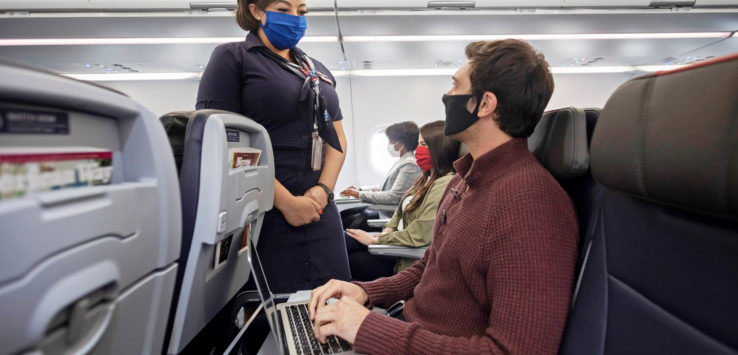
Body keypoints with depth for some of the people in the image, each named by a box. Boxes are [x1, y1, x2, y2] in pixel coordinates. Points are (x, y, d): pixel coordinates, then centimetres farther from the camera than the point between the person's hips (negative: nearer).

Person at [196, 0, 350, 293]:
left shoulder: (318, 71, 20)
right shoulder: (232, 58, 2)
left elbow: (337, 138, 15)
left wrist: (324, 189, -4)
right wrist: (285, 201, -14)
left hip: (320, 214, 5)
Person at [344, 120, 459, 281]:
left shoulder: (444, 184, -21)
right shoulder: (426, 178, 11)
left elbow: (419, 235, -25)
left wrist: (376, 240, -15)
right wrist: (388, 230, -1)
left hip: (410, 260, -9)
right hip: (395, 240, 9)